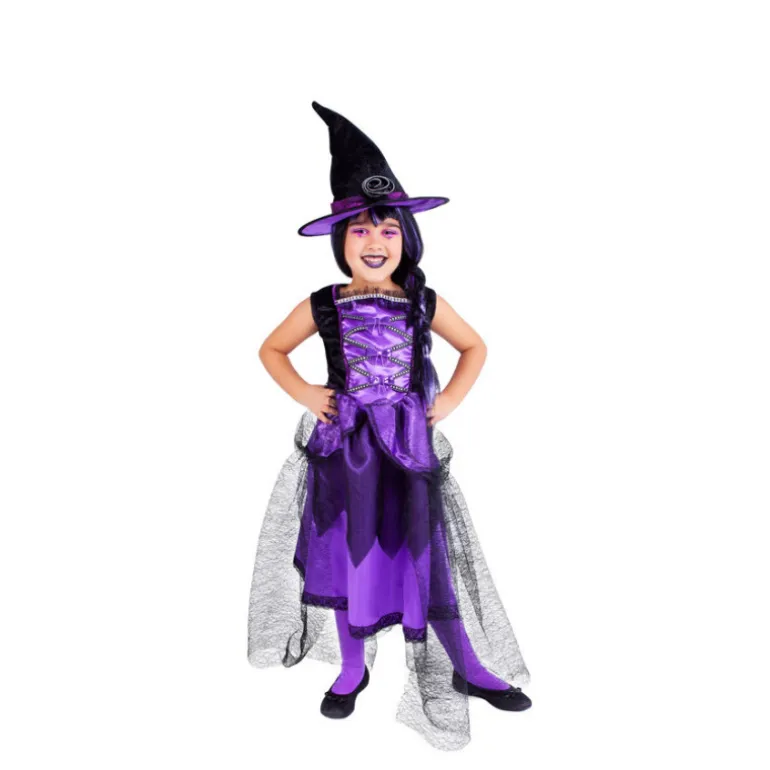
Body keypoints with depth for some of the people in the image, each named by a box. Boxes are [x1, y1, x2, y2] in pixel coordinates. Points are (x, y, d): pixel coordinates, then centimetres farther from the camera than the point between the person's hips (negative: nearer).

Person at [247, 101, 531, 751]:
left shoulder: (424, 302, -3)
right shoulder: (323, 305, -3)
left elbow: (475, 346, 11)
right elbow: (271, 348, 10)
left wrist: (451, 399, -1)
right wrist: (304, 394, -3)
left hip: (410, 445, 0)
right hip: (342, 446, 1)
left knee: (425, 558, 5)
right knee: (347, 557, 10)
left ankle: (470, 669, 25)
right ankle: (353, 670, 32)